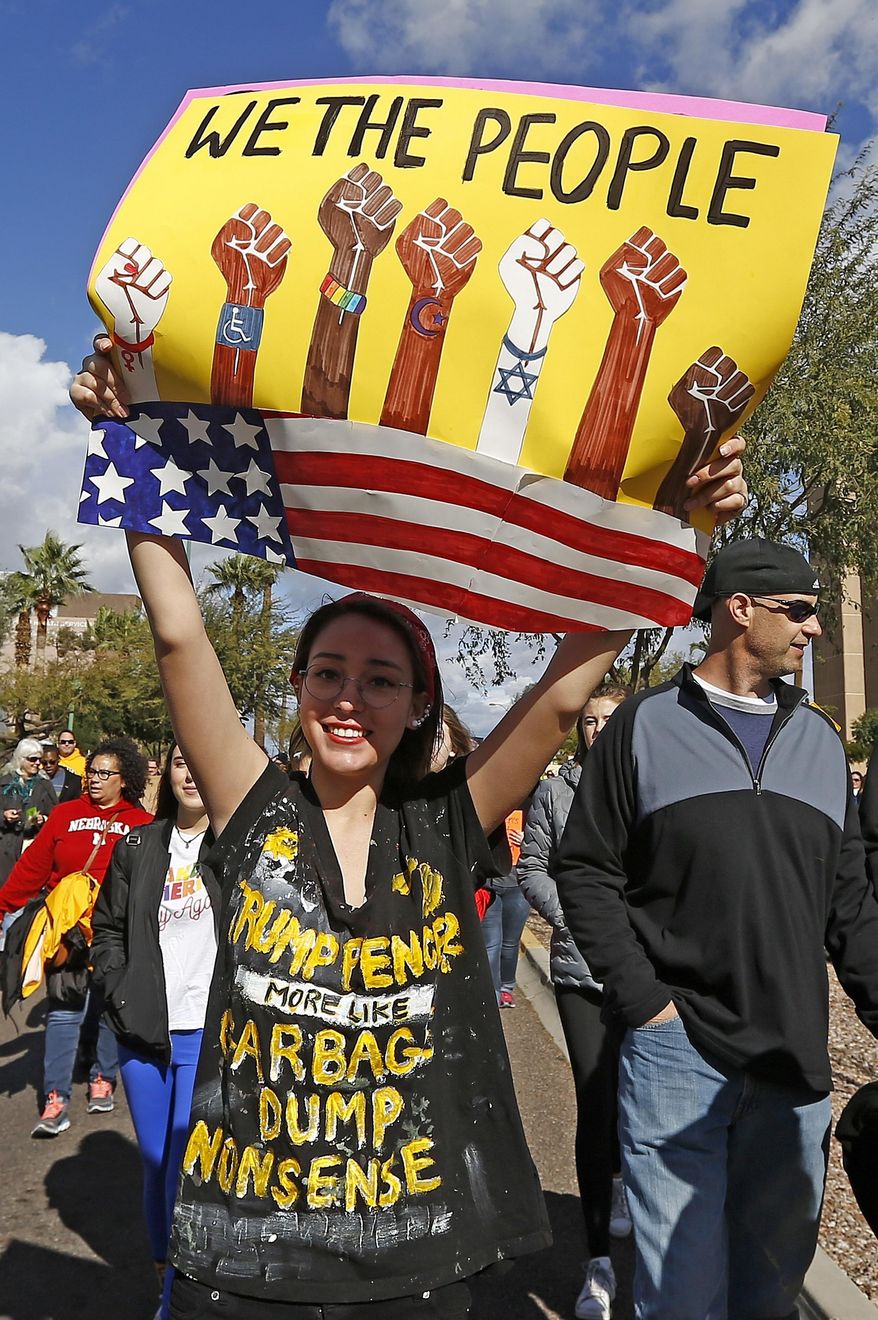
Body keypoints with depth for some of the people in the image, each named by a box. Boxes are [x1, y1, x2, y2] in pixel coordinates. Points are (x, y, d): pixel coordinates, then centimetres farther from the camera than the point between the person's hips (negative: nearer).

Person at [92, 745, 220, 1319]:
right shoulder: (138, 847, 7)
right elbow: (107, 927, 13)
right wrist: (120, 996, 2)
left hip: (211, 1033, -4)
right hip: (144, 1032, 4)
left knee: (187, 1172, -2)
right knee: (155, 1163, 16)